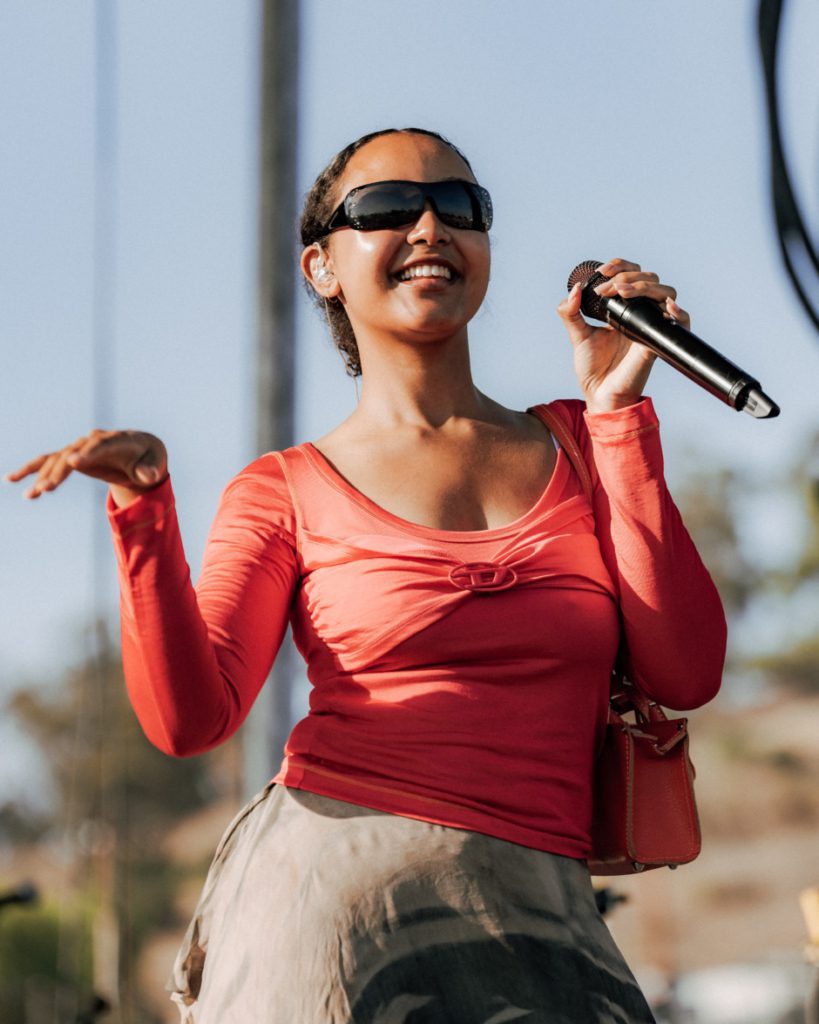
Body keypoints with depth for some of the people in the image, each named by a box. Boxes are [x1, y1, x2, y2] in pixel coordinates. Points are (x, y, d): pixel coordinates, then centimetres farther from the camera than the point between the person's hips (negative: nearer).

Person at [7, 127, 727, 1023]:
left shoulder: (577, 446, 15)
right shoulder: (287, 494, 9)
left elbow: (685, 672, 1)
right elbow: (188, 716, -3)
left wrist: (617, 412, 1)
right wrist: (145, 514, -17)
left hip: (537, 914, 2)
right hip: (336, 878, -2)